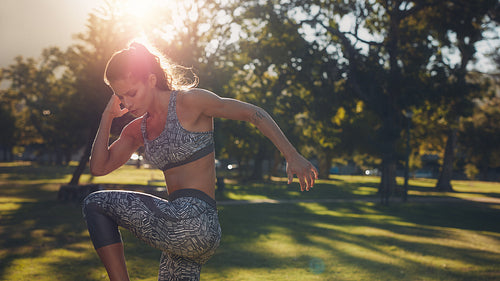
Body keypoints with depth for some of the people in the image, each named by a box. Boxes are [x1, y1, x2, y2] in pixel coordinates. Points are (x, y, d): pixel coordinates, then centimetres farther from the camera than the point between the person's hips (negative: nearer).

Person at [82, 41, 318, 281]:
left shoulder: (188, 102, -6)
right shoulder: (137, 130, 15)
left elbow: (254, 114, -1)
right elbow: (99, 167, 15)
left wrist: (292, 156, -3)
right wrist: (107, 117, 8)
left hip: (193, 222, -8)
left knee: (95, 204, -1)